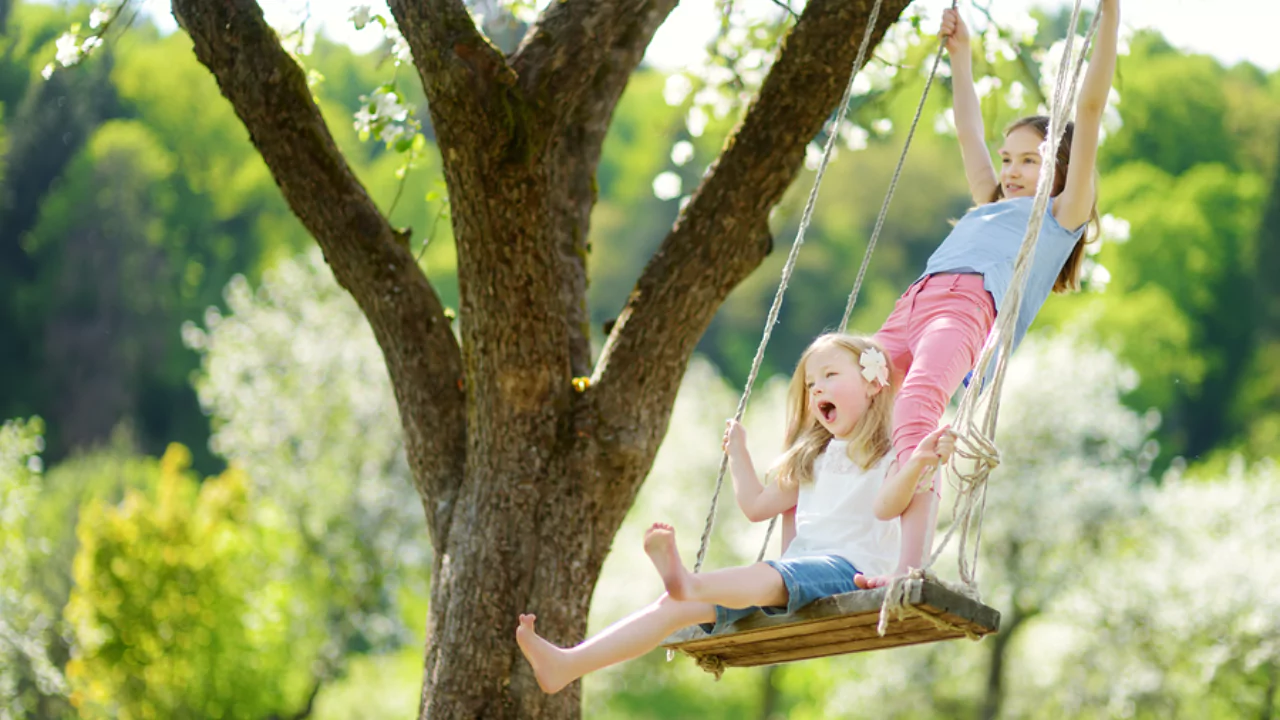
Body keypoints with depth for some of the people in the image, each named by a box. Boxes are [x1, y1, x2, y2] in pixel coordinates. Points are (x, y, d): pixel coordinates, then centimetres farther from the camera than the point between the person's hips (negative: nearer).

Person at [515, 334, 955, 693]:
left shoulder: (891, 453, 6)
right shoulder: (815, 459, 31)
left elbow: (885, 504, -15)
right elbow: (757, 506, 35)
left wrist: (920, 462, -32)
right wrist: (738, 453, 36)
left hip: (848, 568, -7)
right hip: (796, 566, 7)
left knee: (769, 576, -40)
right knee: (679, 606, -12)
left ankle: (690, 583, -73)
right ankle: (566, 665, -26)